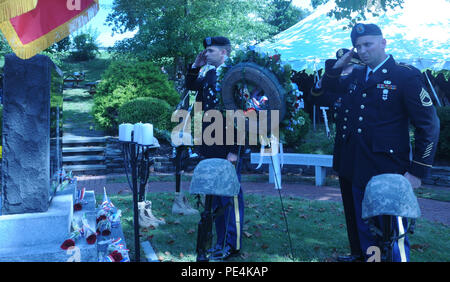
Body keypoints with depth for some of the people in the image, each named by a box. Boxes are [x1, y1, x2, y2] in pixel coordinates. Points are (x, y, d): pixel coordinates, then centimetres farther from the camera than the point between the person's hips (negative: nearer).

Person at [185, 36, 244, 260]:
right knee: (216, 195, 14)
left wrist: (234, 150, -19)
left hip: (227, 147, -9)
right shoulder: (208, 74, 11)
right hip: (211, 147, 9)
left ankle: (232, 244, 9)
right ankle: (221, 241, 25)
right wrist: (196, 66, 13)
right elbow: (190, 86, 30)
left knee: (230, 195, -1)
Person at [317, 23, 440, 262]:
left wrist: (417, 171, -12)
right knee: (366, 235, 17)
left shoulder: (406, 76, -8)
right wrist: (338, 65, 9)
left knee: (393, 239, -2)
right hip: (359, 173, 7)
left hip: (389, 175, -6)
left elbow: (428, 124, -9)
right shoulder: (356, 76, 11)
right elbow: (329, 86, 30)